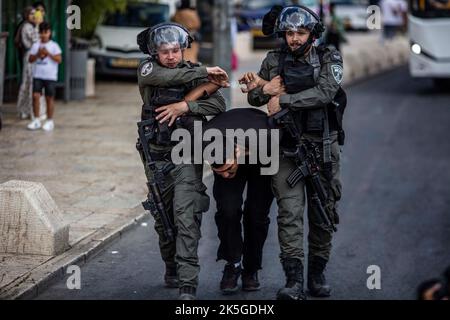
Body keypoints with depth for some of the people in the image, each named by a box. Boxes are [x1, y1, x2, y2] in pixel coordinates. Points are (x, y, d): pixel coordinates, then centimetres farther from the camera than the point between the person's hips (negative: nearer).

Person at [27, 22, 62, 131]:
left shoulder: (54, 46, -1)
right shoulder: (35, 45, 8)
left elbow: (59, 59, -8)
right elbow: (31, 59, 7)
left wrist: (48, 53, -17)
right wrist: (38, 54, -10)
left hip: (50, 76, -2)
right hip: (38, 75, 2)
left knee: (49, 98, 3)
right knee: (36, 95, -7)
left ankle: (50, 121, 13)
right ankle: (36, 120, 1)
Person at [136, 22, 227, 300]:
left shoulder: (194, 74, 1)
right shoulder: (147, 69, -1)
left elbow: (219, 105, -11)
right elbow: (162, 76, -25)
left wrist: (185, 106, -22)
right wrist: (204, 73, -21)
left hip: (187, 157, -2)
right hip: (156, 158, 2)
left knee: (186, 219, -15)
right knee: (163, 219, 13)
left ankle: (188, 286, -20)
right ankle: (171, 269, 35)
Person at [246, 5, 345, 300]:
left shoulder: (328, 59, 1)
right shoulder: (274, 61, 8)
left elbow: (325, 92, -17)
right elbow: (253, 97, 16)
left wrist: (283, 100, -18)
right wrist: (265, 89, -7)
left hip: (322, 146, 0)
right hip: (287, 147, 0)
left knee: (322, 214, 7)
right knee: (290, 213, -11)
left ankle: (317, 275, 21)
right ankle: (294, 281, -15)